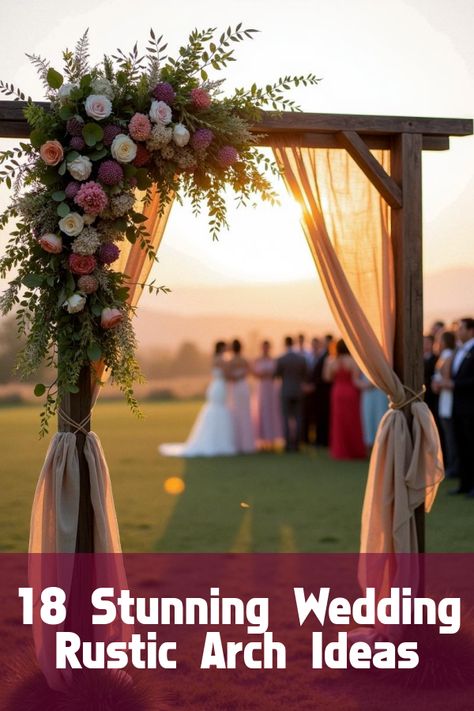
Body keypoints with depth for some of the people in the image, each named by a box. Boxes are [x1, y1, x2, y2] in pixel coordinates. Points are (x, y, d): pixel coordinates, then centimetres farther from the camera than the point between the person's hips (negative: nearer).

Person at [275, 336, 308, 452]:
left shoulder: (281, 359, -10)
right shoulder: (302, 358, -1)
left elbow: (276, 375, -1)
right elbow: (305, 375, 7)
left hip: (286, 391, -2)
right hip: (298, 391, 3)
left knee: (286, 418, 2)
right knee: (298, 418, 7)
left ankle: (288, 443, -2)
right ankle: (296, 443, 6)